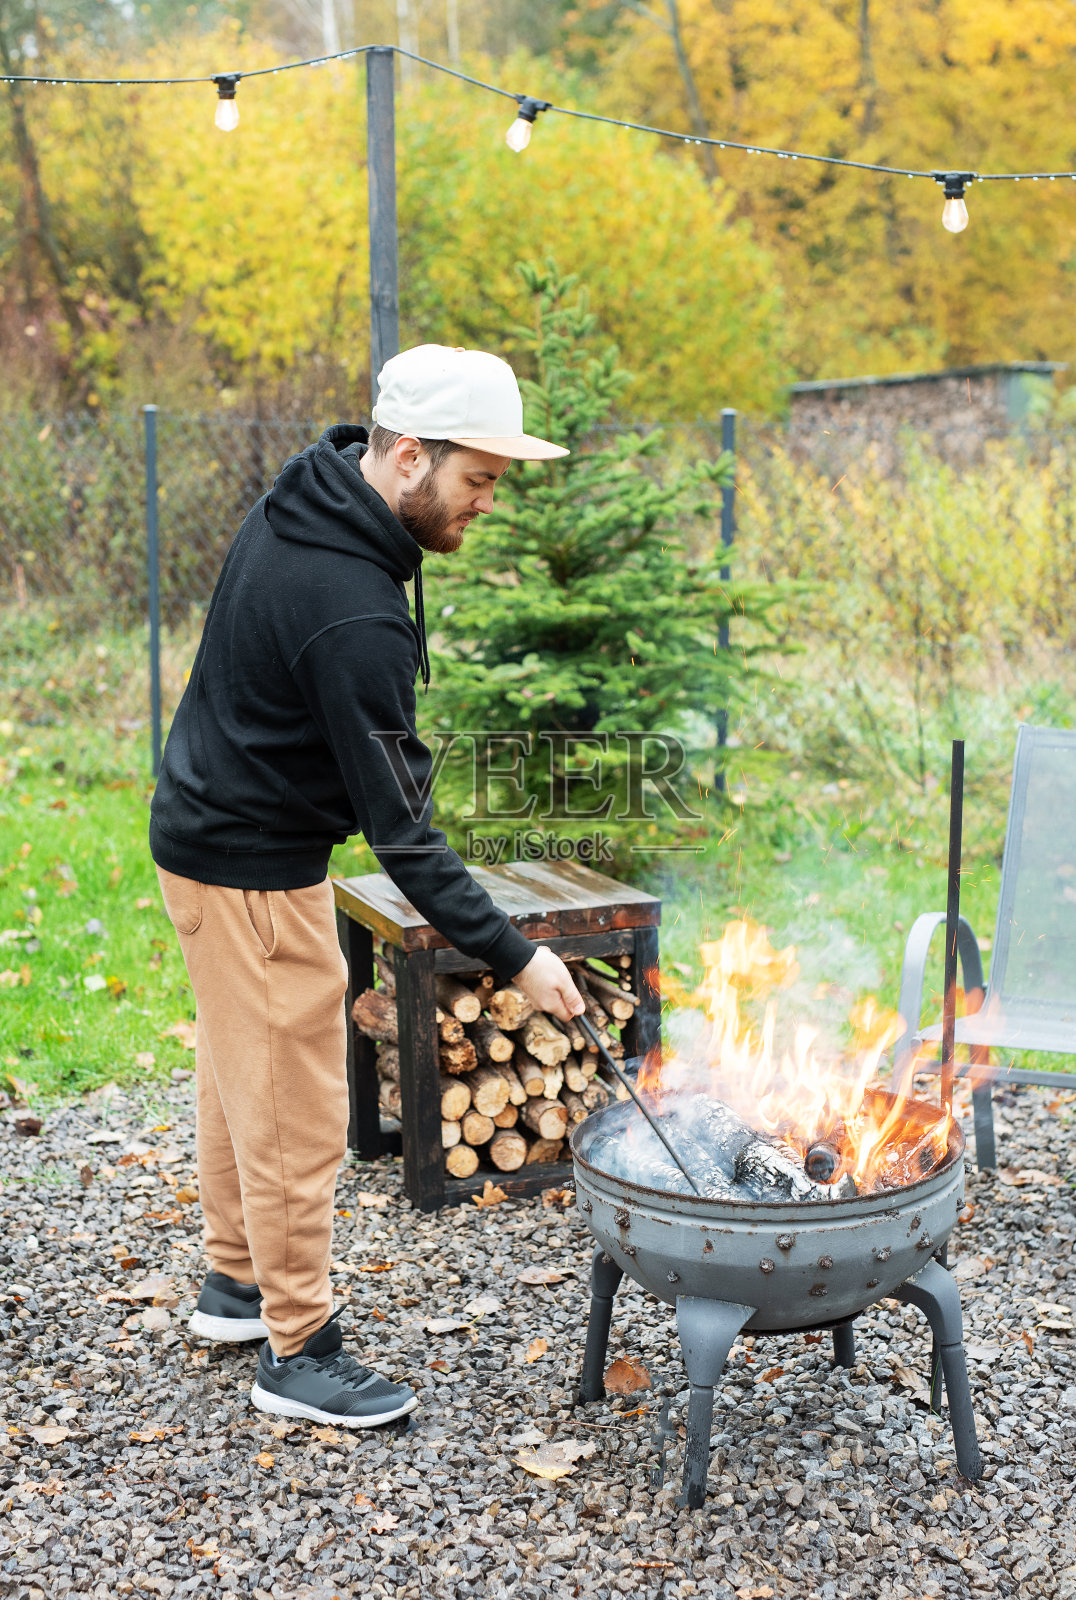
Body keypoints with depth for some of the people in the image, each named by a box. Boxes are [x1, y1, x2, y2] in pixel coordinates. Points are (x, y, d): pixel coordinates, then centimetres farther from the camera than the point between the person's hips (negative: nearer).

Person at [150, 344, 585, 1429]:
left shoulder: (300, 503, 1)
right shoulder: (355, 613, -30)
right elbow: (400, 830, -28)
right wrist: (512, 957, -23)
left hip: (206, 830, 10)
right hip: (256, 870, -10)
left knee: (240, 1075, 21)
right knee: (296, 1113, 1)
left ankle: (236, 1281, 38)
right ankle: (296, 1352, 15)